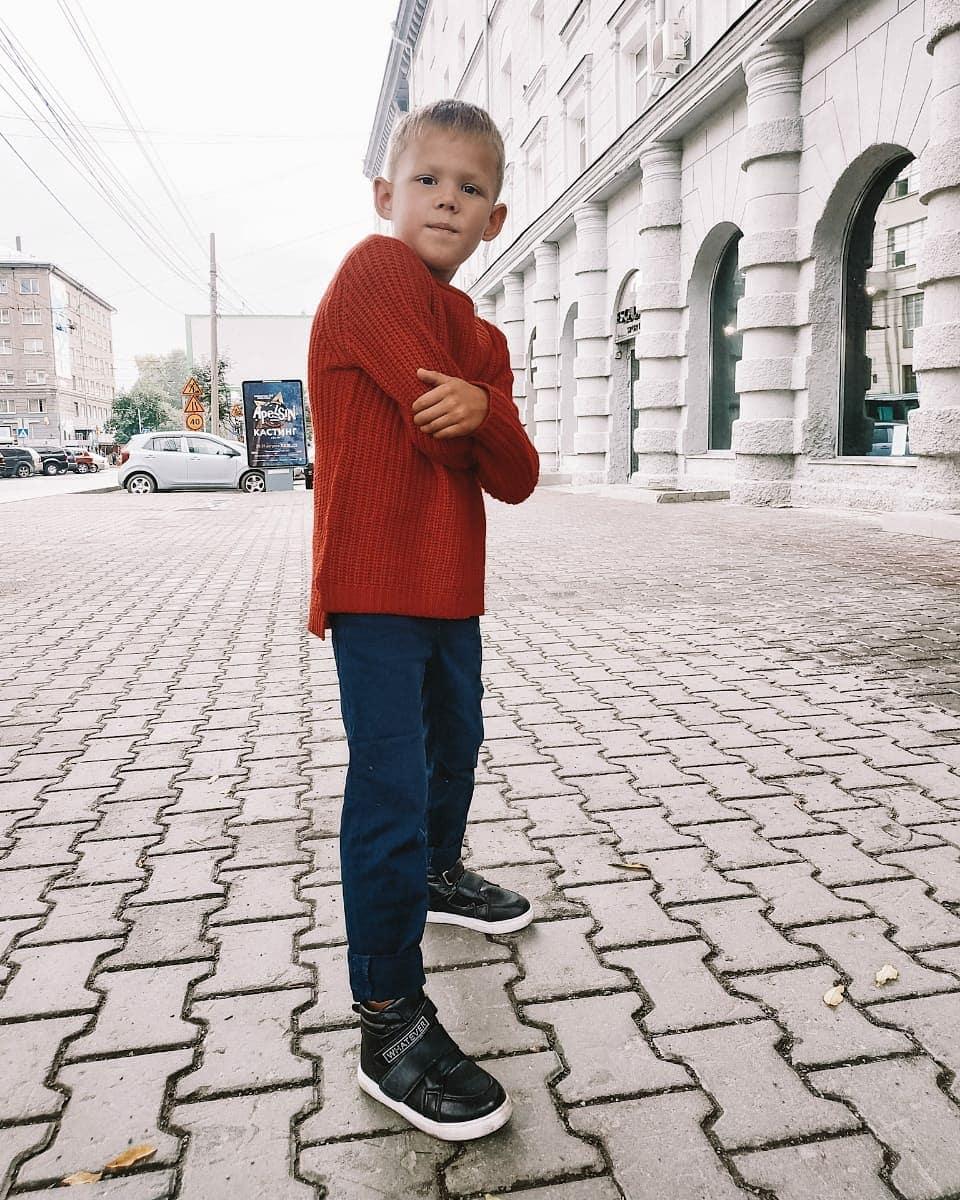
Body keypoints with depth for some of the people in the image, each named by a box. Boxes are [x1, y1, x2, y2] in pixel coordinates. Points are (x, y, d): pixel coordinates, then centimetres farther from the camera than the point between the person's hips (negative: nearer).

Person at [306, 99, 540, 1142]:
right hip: (375, 586, -8)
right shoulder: (372, 271, -9)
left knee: (456, 742, 25)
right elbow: (433, 421, -18)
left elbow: (516, 479, 0)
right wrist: (470, 429, 2)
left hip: (451, 587, 9)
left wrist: (481, 413, -19)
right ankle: (389, 1025, 1)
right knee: (391, 791, -10)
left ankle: (437, 874, 51)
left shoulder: (484, 339, 12)